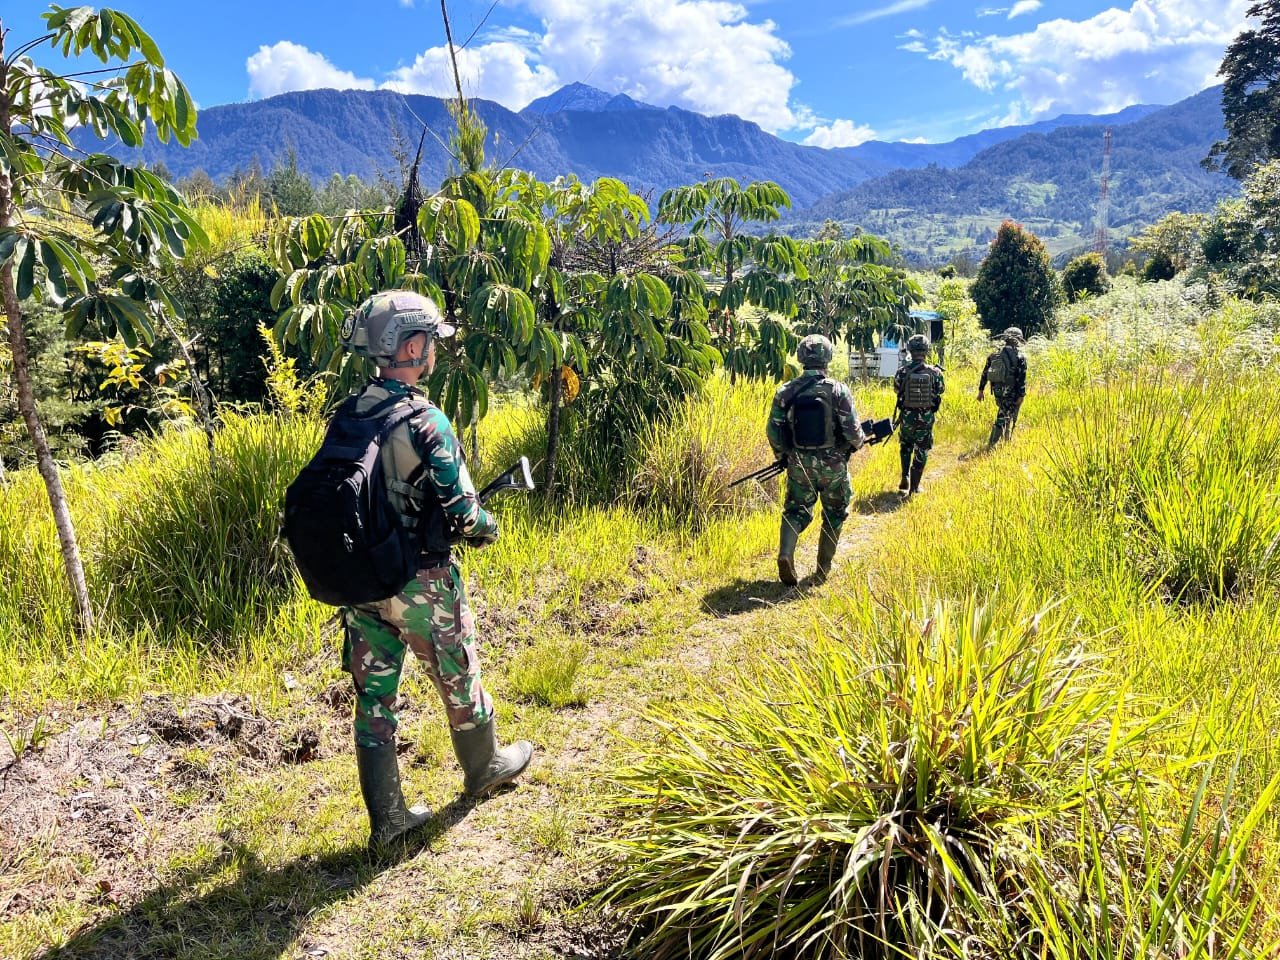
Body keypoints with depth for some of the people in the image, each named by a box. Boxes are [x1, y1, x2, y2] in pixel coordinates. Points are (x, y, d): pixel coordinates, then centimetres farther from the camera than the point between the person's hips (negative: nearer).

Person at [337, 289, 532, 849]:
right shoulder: (424, 421, -21)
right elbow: (461, 512, -19)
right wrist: (486, 528, 2)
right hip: (419, 584, -6)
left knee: (373, 695, 12)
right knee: (458, 680, 17)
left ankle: (387, 817, 22)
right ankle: (485, 767, 40)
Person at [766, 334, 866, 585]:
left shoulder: (785, 391, -4)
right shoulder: (838, 390, -11)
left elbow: (773, 431, 0)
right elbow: (853, 430, -11)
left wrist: (782, 456, 17)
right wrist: (859, 442, 12)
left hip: (799, 464, 2)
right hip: (833, 465, -2)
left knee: (796, 511, 15)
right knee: (834, 514, 17)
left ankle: (785, 554, -9)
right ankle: (824, 568, 21)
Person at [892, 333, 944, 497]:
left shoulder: (902, 372, -13)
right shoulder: (935, 372, -12)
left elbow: (897, 390, 3)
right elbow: (940, 391, 4)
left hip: (907, 416, 0)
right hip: (927, 417, 0)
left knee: (905, 447, 25)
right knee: (921, 452, 11)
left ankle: (905, 478, 16)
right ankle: (914, 487, 13)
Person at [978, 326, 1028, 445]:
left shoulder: (994, 354, 6)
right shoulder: (1020, 356, -8)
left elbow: (985, 373, 8)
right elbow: (1021, 378, -13)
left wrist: (981, 390, 13)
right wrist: (1021, 395, -10)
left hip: (997, 390, 5)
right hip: (1011, 392, -5)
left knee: (1004, 413, 23)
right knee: (1002, 417, -2)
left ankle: (1004, 438, 33)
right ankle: (991, 444, -7)